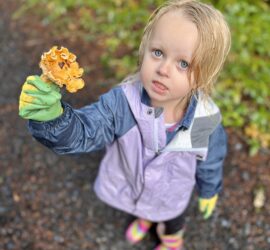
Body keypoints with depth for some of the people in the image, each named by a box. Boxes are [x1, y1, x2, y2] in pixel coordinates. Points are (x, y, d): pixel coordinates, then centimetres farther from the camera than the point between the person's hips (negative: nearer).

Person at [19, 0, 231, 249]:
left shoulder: (206, 121, -34)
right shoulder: (123, 101, -35)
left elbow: (210, 161, -14)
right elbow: (83, 132, -38)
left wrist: (209, 191, 5)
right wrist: (52, 116, -59)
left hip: (172, 198, -1)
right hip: (128, 185, 1)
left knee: (171, 222, 33)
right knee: (142, 208, 37)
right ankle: (144, 218, 74)